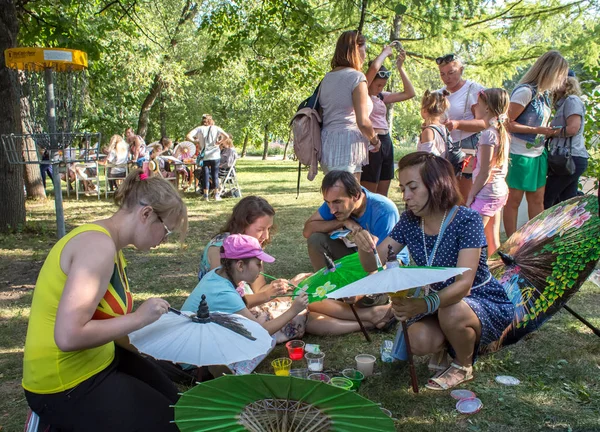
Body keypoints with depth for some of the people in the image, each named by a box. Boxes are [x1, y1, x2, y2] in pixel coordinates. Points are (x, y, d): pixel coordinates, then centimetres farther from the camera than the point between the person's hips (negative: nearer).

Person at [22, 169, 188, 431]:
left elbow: (101, 321, 5)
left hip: (95, 358, 9)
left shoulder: (111, 246, 5)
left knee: (170, 397, 22)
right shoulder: (99, 245, -25)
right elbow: (69, 336, -32)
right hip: (66, 385, -9)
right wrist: (138, 318, -23)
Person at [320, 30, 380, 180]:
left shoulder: (327, 77, 15)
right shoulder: (356, 77, -8)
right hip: (347, 146, -8)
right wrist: (375, 140, 3)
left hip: (326, 143, 8)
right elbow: (363, 121, -16)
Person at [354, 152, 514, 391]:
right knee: (419, 341, -27)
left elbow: (464, 284, -35)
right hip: (441, 303, 4)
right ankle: (443, 345, 11)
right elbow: (373, 266, -8)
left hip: (486, 305, -3)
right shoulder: (410, 221, -7)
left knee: (451, 312, -36)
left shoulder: (467, 220, -24)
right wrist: (365, 247, -32)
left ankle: (463, 366, -3)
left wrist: (425, 305, -53)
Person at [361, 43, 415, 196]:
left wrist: (400, 66, 12)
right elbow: (374, 67, -19)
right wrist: (386, 51, 0)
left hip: (386, 143, 8)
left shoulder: (381, 97, 17)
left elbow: (409, 93, 16)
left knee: (382, 195, 11)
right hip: (371, 143, -8)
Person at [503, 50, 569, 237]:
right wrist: (538, 130, -19)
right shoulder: (525, 91, -16)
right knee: (514, 200, 1)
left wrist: (549, 131, 2)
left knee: (537, 200, 12)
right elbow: (507, 123, -19)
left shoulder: (543, 93, 10)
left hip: (538, 154, 9)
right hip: (520, 155, -9)